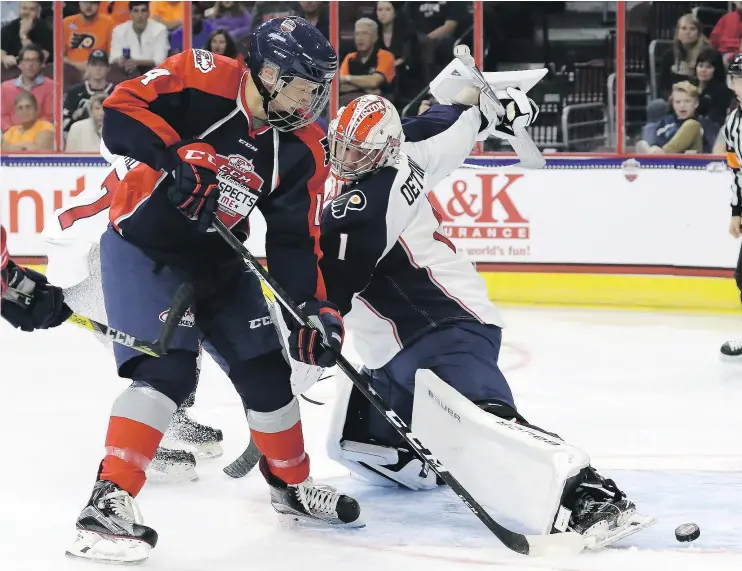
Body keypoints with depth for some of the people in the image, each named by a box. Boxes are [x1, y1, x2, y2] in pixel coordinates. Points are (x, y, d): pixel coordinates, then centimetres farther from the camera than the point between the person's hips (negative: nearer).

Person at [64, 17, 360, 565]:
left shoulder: (303, 148, -5)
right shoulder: (202, 78, -19)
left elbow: (295, 240, -4)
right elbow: (122, 108, -21)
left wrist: (315, 307, -14)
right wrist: (172, 154, -34)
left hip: (217, 261, 6)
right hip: (143, 246, -6)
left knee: (266, 370, 9)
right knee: (168, 370, -23)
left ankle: (292, 484, 33)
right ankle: (109, 500, -23)